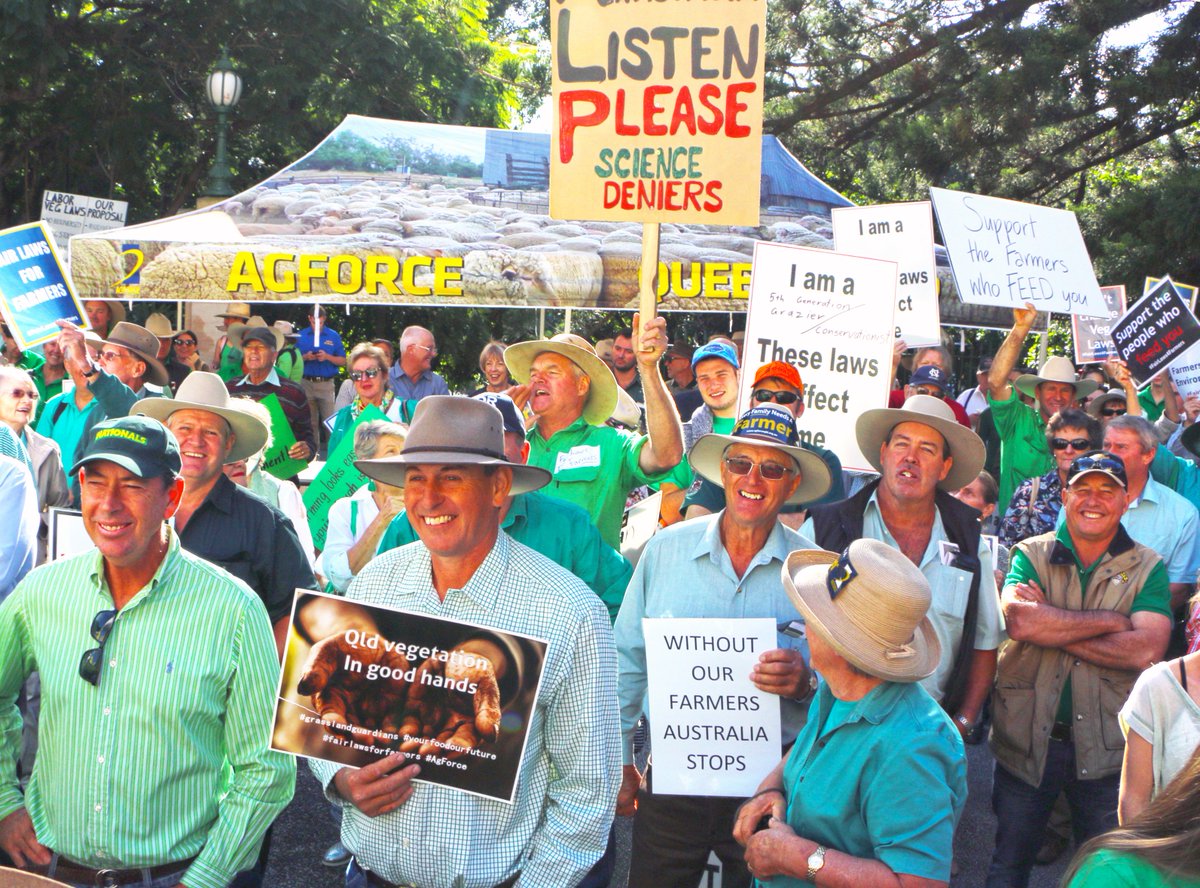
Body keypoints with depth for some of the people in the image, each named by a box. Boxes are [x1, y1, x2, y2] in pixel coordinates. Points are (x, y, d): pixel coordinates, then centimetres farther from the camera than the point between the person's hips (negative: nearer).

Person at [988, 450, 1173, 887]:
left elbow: (1146, 650, -16)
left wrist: (1049, 623, -17)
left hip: (1105, 749, 0)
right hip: (1025, 741, 0)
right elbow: (1018, 621, -19)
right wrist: (1110, 621, -17)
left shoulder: (1148, 568, 0)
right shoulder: (1031, 555, 1)